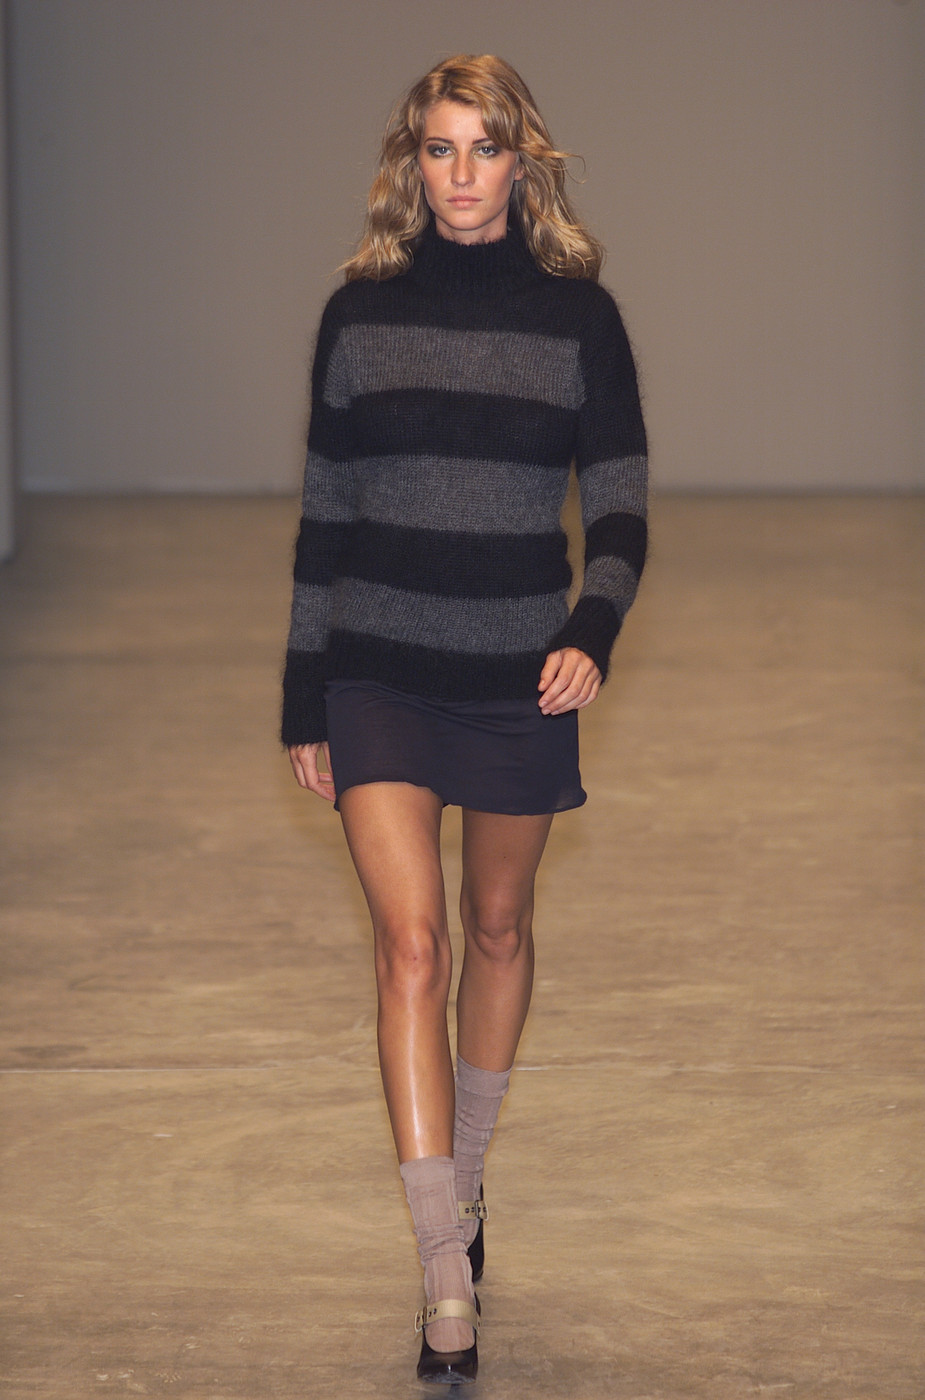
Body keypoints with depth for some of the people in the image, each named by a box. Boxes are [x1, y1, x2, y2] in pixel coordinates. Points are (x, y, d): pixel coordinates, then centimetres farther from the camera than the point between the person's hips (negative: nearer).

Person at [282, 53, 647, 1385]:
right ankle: (448, 1281, -13)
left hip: (519, 676, 1)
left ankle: (464, 1171, 39)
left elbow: (620, 510, -2)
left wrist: (592, 635, -21)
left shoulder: (577, 315, -1)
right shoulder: (361, 311, 2)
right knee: (410, 943, -11)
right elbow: (324, 516, 7)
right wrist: (304, 703, 7)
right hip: (379, 674, 0)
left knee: (495, 928, 14)